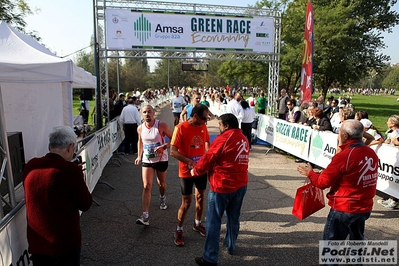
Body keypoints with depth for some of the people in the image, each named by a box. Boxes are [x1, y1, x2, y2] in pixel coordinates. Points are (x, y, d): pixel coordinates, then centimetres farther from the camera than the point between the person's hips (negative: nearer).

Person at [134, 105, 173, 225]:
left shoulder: (161, 125, -16)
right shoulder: (140, 128, -3)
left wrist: (164, 146, -27)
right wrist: (139, 156, 6)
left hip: (161, 160, -1)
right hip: (147, 160, 2)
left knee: (161, 183, 19)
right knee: (146, 186, -8)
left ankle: (162, 198, 53)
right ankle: (145, 216, -7)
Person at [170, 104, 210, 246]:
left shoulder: (203, 127, -2)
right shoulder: (180, 128, -18)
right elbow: (173, 151, -21)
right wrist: (190, 162, -29)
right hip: (186, 171, -5)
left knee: (200, 197, 18)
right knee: (186, 202, 2)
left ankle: (197, 224, 40)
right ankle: (179, 231, 23)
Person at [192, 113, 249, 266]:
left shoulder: (224, 138, -14)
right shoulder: (244, 139, 9)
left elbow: (208, 158, -12)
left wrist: (195, 171, 4)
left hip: (222, 185, -8)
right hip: (241, 184, 8)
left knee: (213, 221, 2)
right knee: (233, 218, 22)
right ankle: (231, 246, 39)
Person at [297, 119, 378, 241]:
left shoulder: (344, 156, -23)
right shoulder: (371, 153, -2)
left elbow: (323, 182, -18)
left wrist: (310, 173, 0)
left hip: (344, 209, -7)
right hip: (365, 208, 7)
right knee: (357, 240, 26)